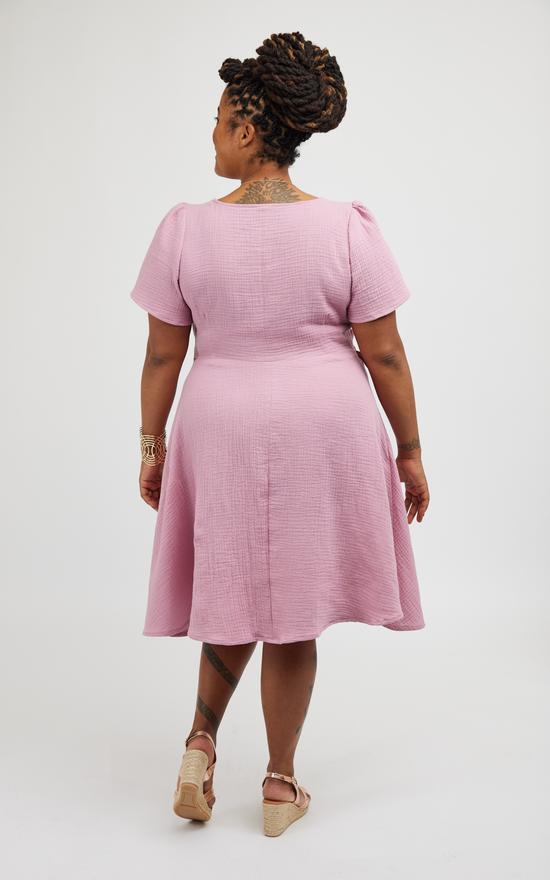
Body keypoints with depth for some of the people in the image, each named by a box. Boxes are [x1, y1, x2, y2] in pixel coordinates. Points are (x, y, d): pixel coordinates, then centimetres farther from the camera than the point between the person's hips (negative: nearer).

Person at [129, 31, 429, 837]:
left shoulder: (187, 230, -9)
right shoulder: (346, 229, -10)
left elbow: (162, 355, -4)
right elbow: (385, 355, -8)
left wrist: (152, 447, 8)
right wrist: (409, 453, 3)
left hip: (224, 430, 1)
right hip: (323, 433, 0)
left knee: (237, 584, 24)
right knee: (293, 610, 12)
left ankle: (200, 743, 14)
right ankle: (280, 786, 25)